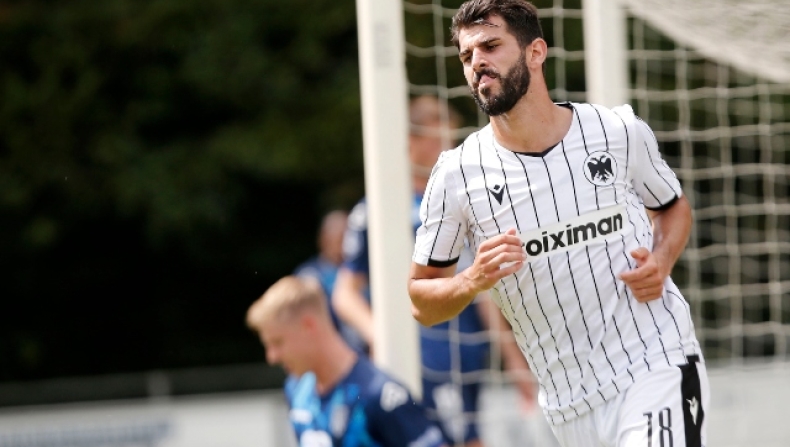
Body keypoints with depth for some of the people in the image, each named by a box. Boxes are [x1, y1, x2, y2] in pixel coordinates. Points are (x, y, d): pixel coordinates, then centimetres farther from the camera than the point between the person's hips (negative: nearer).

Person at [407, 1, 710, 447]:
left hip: (658, 365, -2)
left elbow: (674, 207, 18)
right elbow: (422, 301, 6)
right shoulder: (457, 175, -2)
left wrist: (660, 263, -3)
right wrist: (474, 281, -15)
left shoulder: (620, 132, -1)